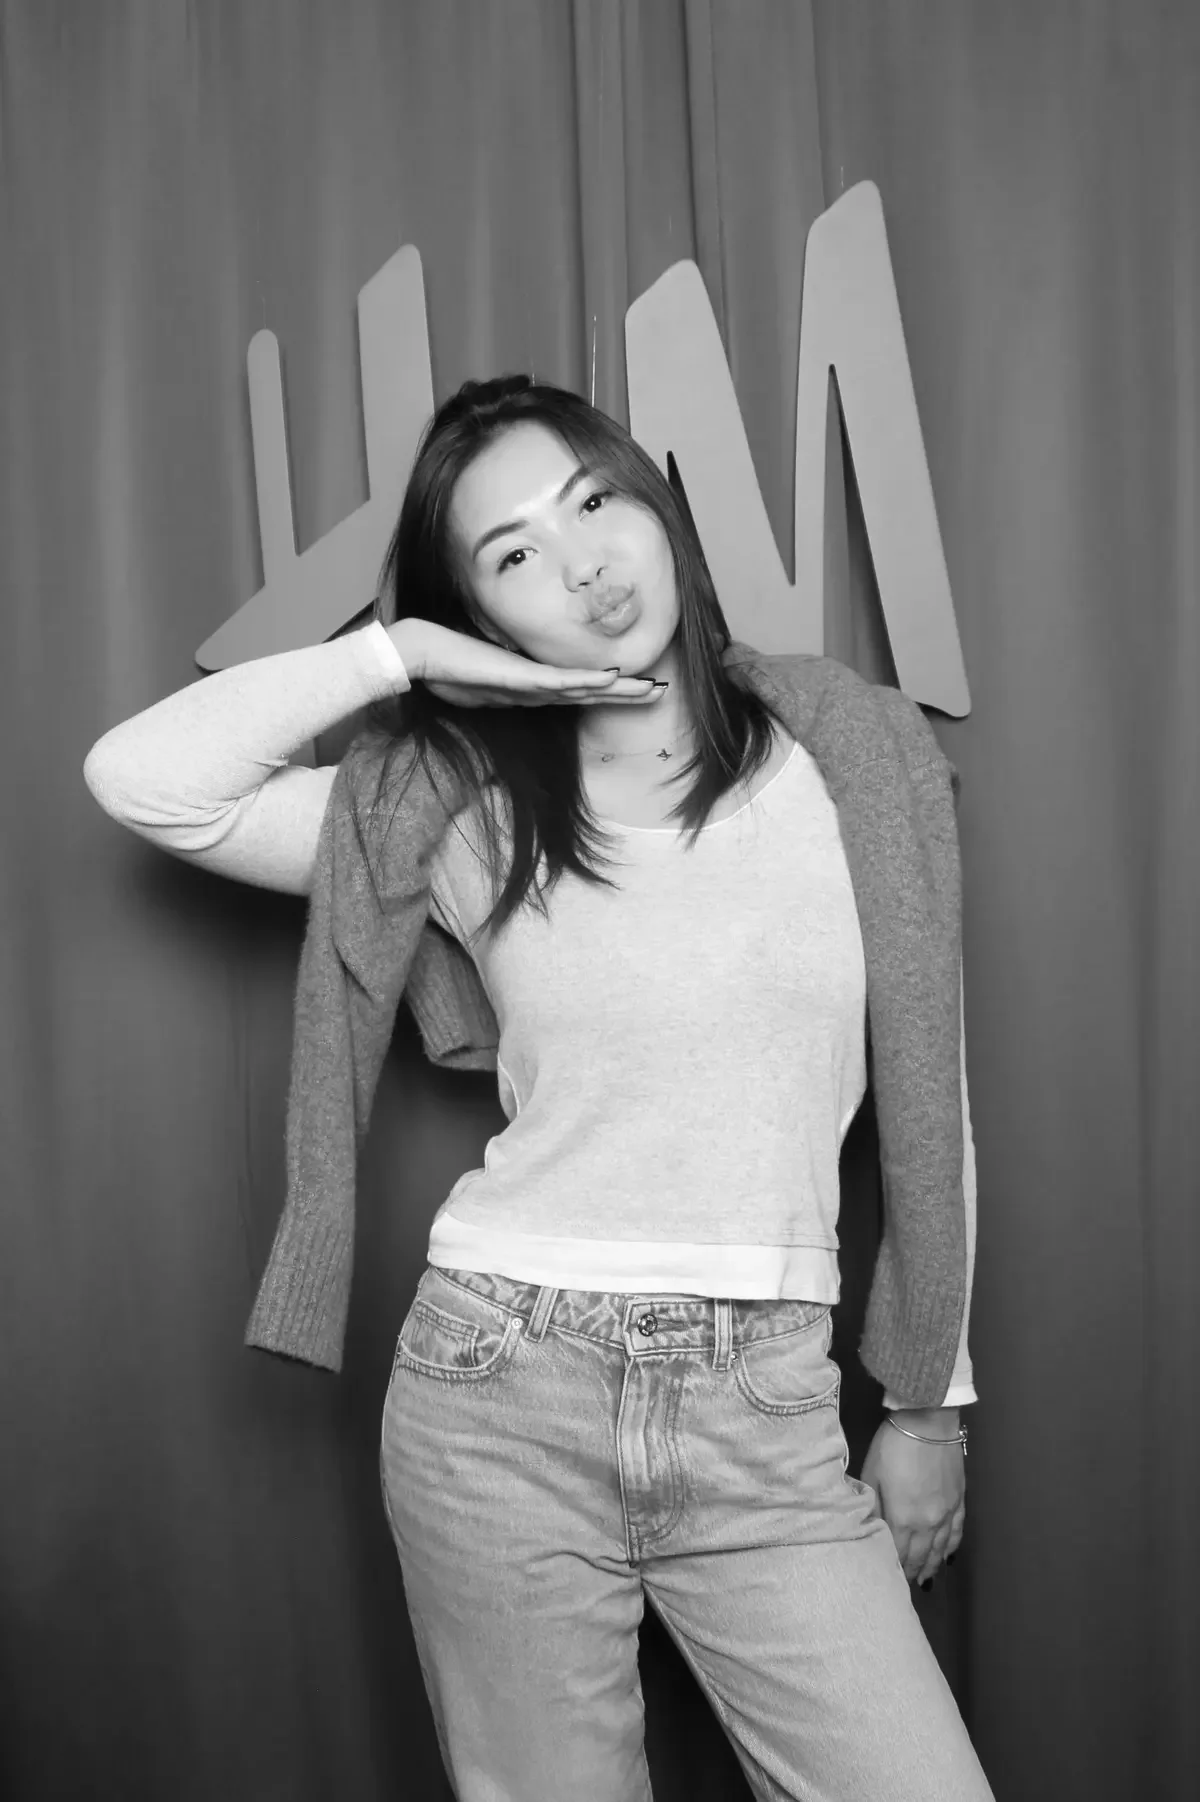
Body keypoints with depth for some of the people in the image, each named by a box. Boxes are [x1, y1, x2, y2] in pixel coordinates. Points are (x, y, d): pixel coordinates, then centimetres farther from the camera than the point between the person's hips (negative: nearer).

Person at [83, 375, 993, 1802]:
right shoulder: (468, 819, 1)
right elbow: (140, 778, -6)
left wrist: (935, 1399, 8)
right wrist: (398, 653, -3)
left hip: (765, 1415, 0)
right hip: (501, 1383, 0)